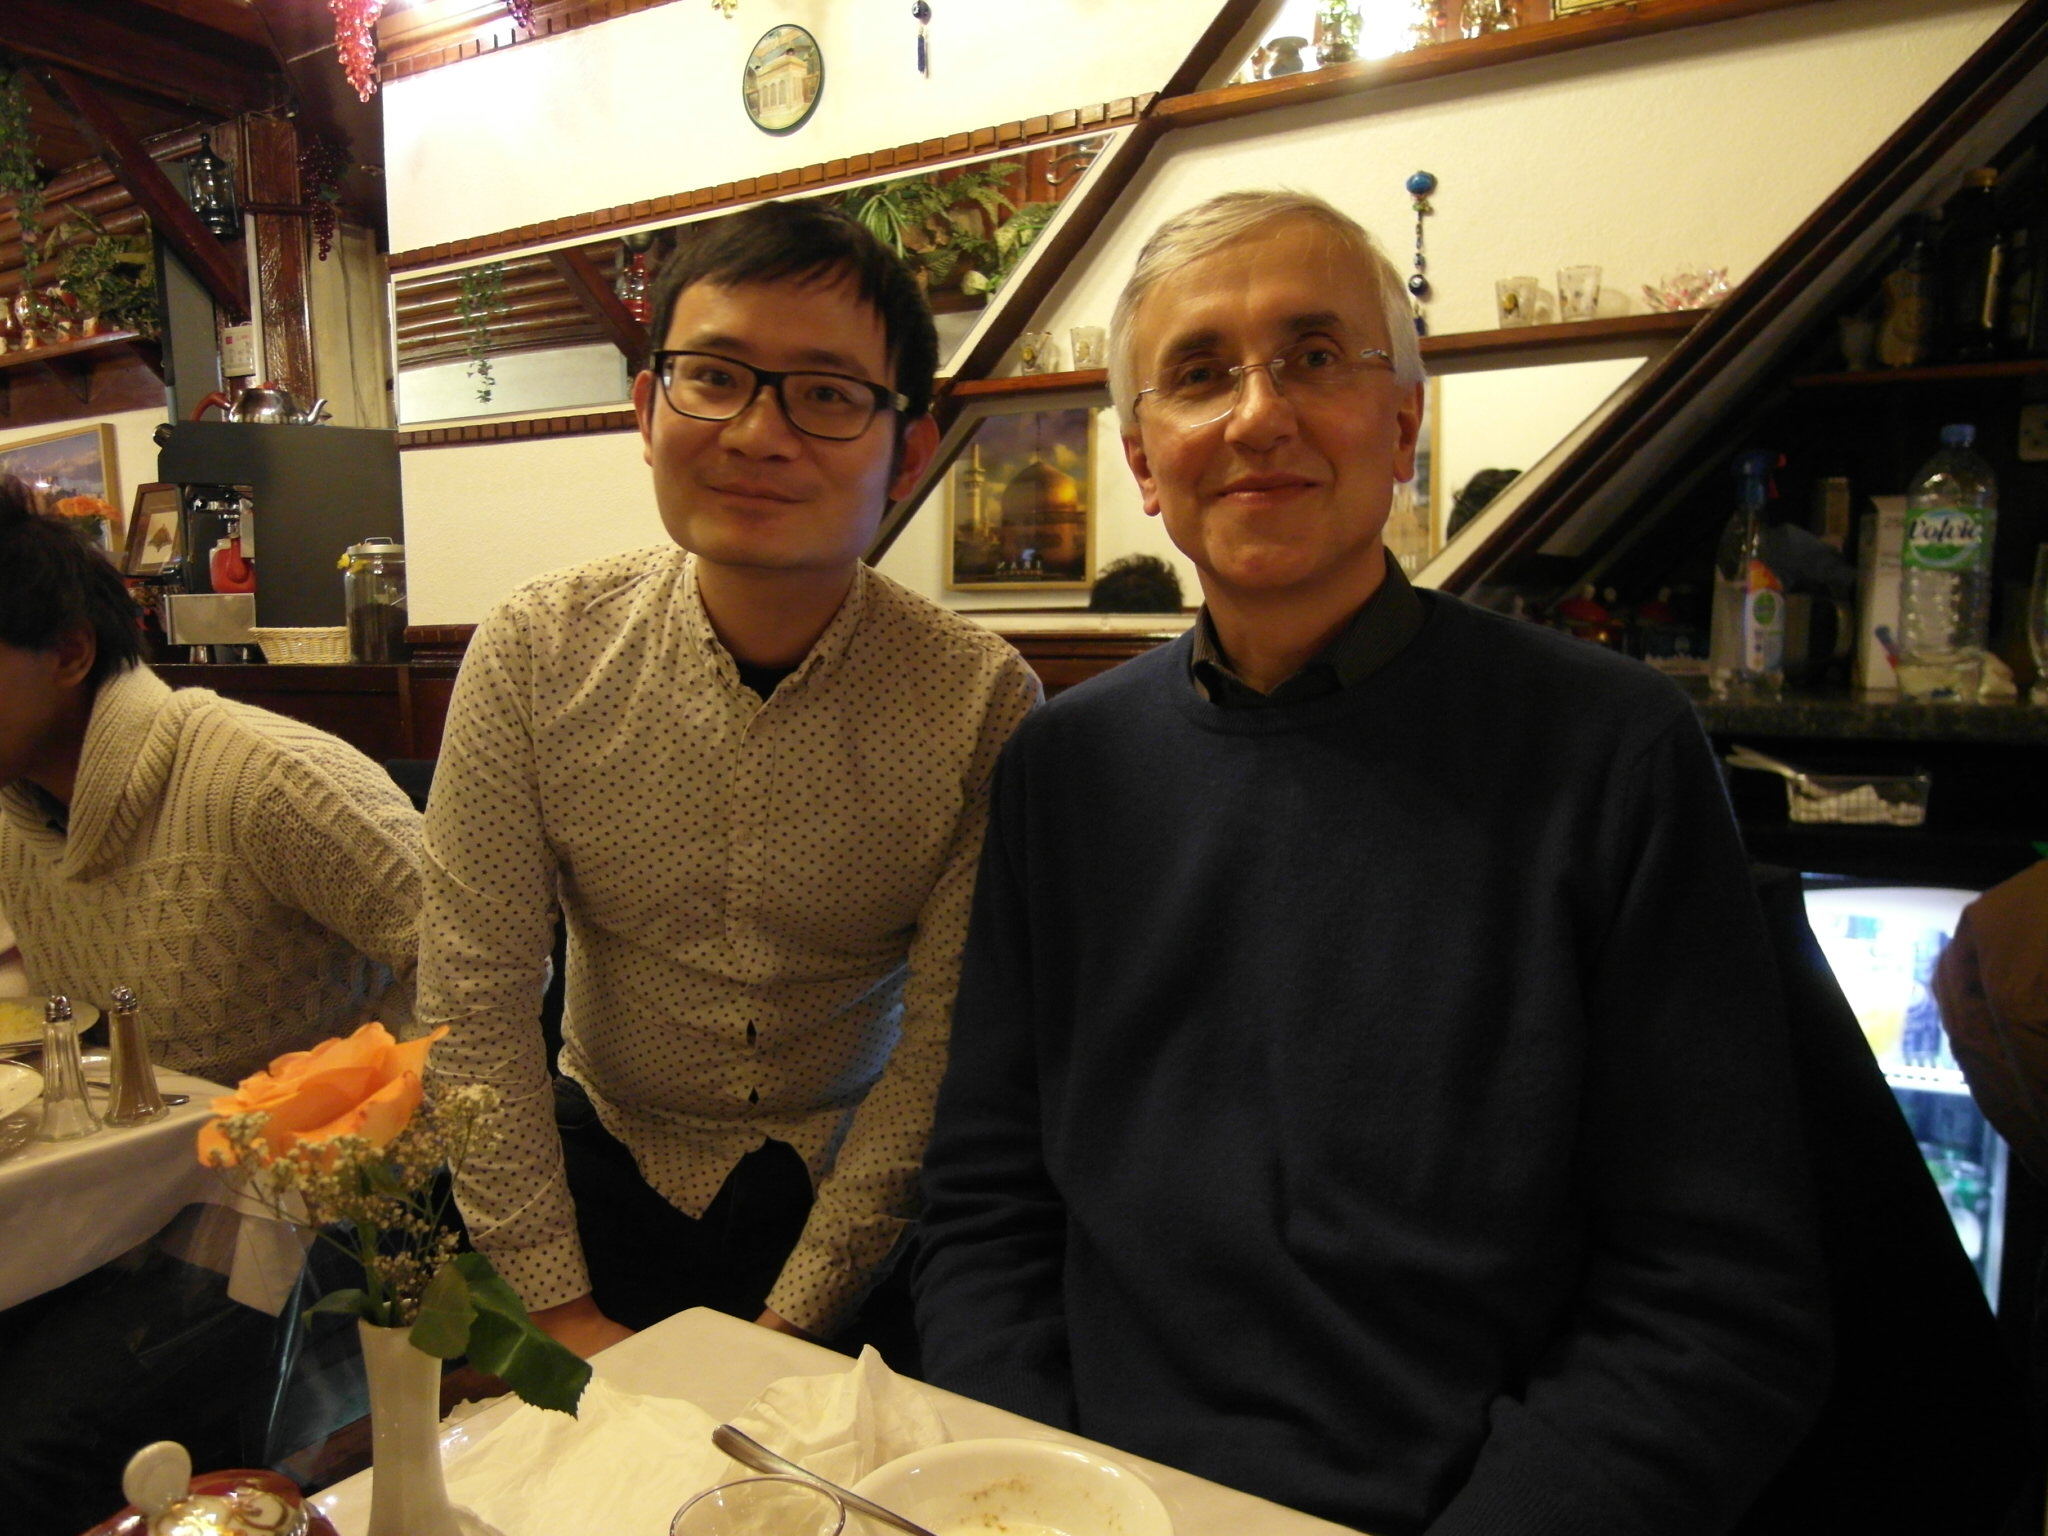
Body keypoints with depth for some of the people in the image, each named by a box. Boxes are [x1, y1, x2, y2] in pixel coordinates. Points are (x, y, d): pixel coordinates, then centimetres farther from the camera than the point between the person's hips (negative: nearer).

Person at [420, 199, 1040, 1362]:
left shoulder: (984, 701, -17)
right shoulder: (536, 653, -12)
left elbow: (943, 1047, -13)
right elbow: (474, 996, -8)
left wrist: (790, 1324, -13)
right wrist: (556, 1307, -10)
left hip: (853, 1195, -1)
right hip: (602, 1171, 2)